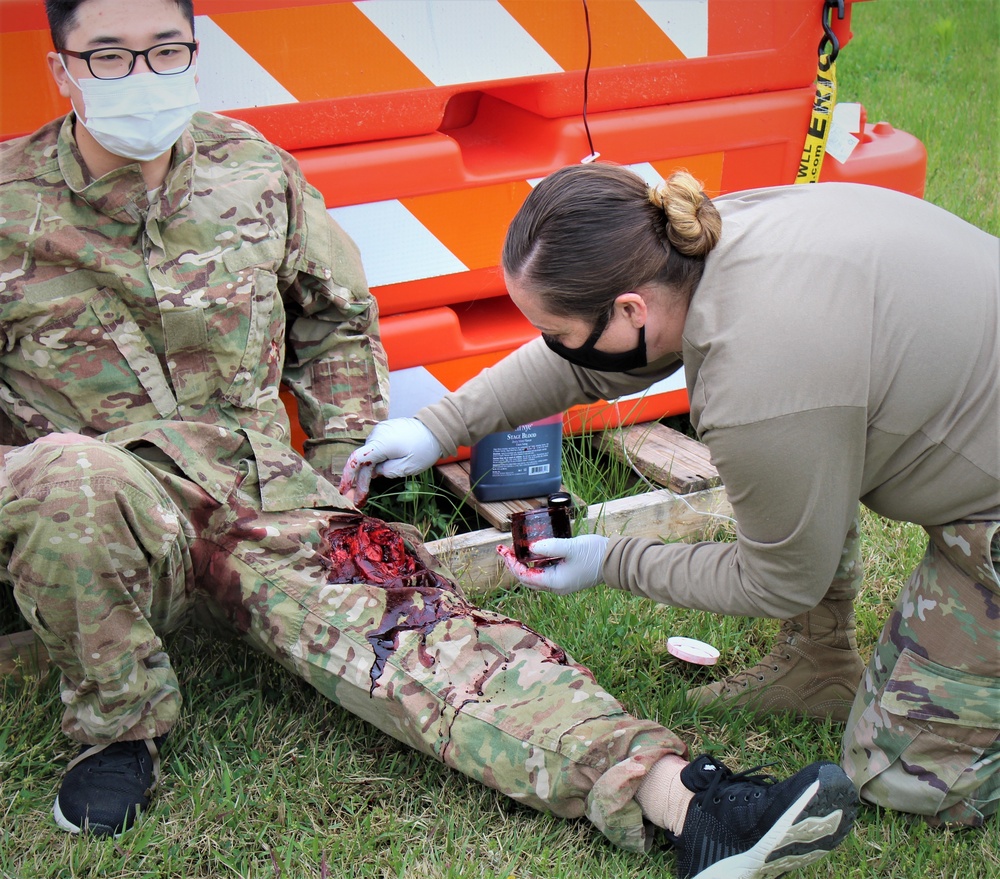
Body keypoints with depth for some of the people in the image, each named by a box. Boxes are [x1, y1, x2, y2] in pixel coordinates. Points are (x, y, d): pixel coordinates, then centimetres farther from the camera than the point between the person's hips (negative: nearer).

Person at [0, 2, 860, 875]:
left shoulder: (255, 173, 5)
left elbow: (337, 318, 19)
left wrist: (336, 470, 13)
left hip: (264, 491, 2)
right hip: (111, 512, -2)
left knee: (402, 607, -20)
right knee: (72, 476, -38)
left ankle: (676, 799, -35)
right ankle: (118, 725, -11)